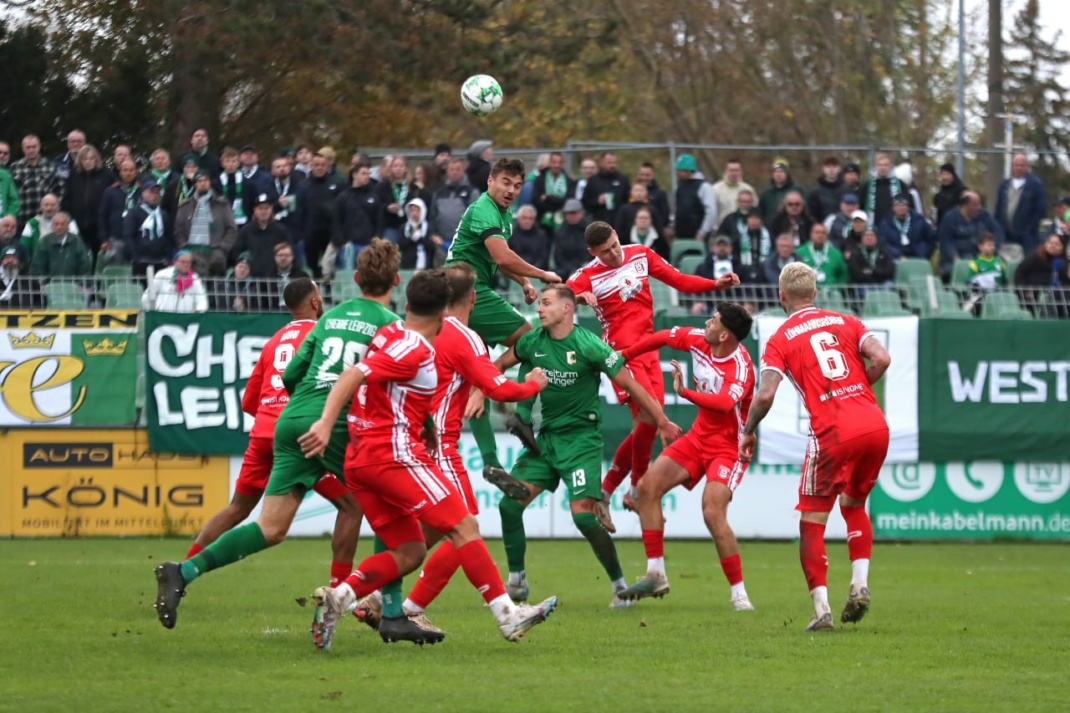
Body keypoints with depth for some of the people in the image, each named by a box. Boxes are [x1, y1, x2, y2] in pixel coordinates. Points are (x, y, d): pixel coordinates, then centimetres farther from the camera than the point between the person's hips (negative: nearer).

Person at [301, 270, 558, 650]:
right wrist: (325, 424, -32)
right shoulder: (414, 350, -12)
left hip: (360, 459, 10)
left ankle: (337, 597, -8)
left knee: (410, 552, 9)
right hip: (395, 453, -10)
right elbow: (351, 377, -22)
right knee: (464, 526, -7)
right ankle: (507, 615, -11)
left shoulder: (391, 334, 15)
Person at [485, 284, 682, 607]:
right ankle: (517, 583, 10)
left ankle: (620, 585, -1)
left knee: (583, 514, -16)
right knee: (509, 504, -4)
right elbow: (499, 365, 20)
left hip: (581, 438, -6)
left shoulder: (589, 346, -15)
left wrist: (662, 422, -3)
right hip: (546, 435, 6)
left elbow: (630, 385, -9)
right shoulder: (533, 341, 1)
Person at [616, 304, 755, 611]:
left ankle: (739, 595, -15)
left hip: (729, 445, -8)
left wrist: (685, 392, -43)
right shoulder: (698, 341, -6)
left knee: (713, 513, -23)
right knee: (648, 486, 0)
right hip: (699, 436, 8)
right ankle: (655, 575, 6)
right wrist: (621, 356, 19)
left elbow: (725, 403, -45)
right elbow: (663, 337, 12)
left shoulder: (741, 368, -27)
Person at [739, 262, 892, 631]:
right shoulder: (845, 322, 15)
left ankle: (822, 609, -1)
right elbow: (881, 359, 0)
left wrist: (748, 432, 10)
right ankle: (860, 584, 9)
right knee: (854, 505, 26)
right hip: (875, 425, 4)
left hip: (833, 434, -4)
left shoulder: (780, 339, 5)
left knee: (812, 521, 8)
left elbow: (765, 394, -7)